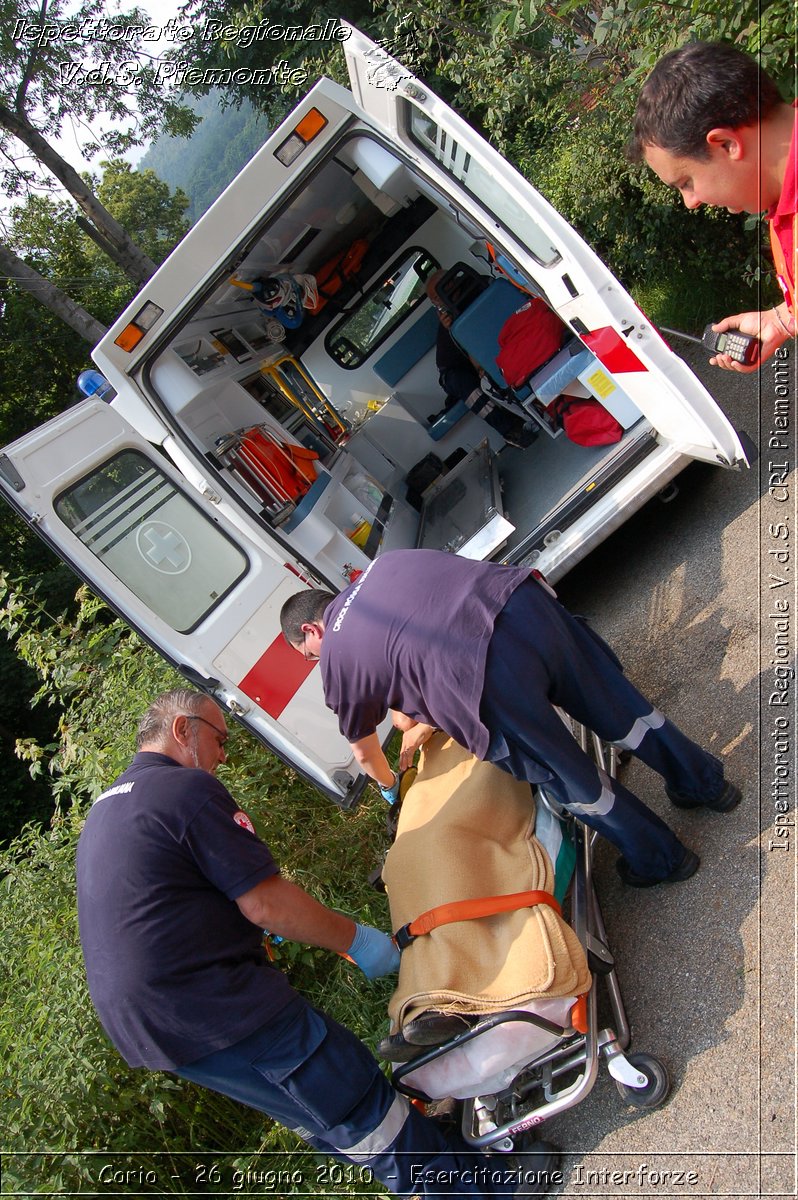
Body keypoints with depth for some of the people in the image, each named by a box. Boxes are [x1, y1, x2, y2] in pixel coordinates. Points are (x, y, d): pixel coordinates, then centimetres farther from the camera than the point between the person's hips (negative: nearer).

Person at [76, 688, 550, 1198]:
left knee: (317, 1113, 19)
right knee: (357, 1102, 0)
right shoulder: (187, 789, -15)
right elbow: (266, 903, -18)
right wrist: (356, 940, -6)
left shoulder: (101, 810, 15)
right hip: (216, 1003, -10)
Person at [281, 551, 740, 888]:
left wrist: (390, 787, 52)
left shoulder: (337, 659, 15)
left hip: (489, 678, -6)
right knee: (618, 706, 24)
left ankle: (659, 860, 36)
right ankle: (705, 782, 45)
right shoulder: (382, 565, 29)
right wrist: (420, 716, 55)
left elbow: (364, 751, 31)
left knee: (569, 776, 16)